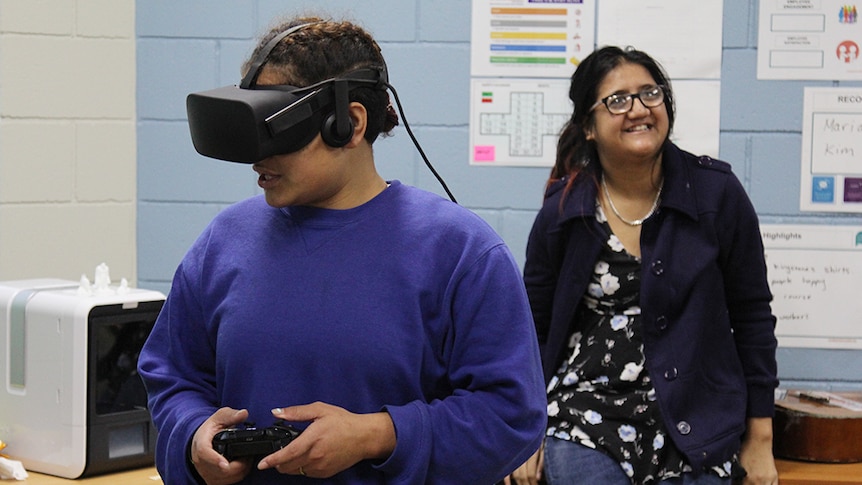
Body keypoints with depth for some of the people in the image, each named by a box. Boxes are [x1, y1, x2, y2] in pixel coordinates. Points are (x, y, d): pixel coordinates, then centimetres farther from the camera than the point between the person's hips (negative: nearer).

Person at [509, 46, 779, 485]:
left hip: (695, 435, 0)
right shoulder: (563, 210, -1)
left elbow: (752, 316, 2)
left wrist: (759, 439, 2)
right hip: (585, 427, 0)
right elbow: (534, 326, 9)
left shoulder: (716, 191, -3)